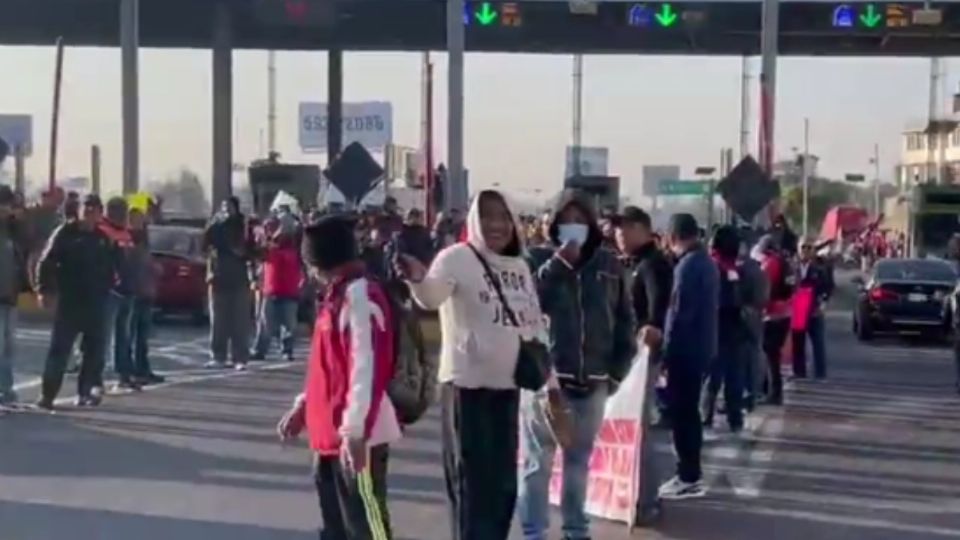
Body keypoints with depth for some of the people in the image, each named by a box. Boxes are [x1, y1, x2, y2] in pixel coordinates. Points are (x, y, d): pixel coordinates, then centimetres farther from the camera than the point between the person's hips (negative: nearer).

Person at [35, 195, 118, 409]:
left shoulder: (105, 237, 8)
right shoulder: (66, 233, -4)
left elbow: (113, 266, 18)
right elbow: (47, 262, -7)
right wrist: (44, 289, -16)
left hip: (96, 301, 4)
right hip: (69, 300, -4)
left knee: (95, 350, 6)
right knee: (59, 349, -5)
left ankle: (86, 391, 17)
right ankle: (47, 394, -3)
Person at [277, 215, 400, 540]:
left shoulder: (360, 295, -16)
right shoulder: (338, 296, 15)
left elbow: (366, 366, -23)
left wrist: (354, 430, -26)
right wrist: (303, 408, 22)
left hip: (356, 437, -10)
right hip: (331, 434, 10)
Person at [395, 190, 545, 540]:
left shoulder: (520, 266, 10)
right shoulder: (457, 257, -10)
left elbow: (535, 324, 17)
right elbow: (432, 297, -28)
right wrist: (418, 279, -50)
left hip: (508, 383, 7)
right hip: (467, 383, -7)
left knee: (503, 481, 13)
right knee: (472, 481, -3)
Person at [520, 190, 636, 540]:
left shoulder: (609, 264, 7)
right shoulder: (539, 260, 0)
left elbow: (625, 321, 11)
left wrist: (618, 369, 5)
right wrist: (558, 263, -17)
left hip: (593, 381, 3)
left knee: (579, 460, 14)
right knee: (538, 462, 1)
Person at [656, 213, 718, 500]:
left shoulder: (687, 265, -18)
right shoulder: (707, 261, 12)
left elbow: (679, 313, -21)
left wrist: (666, 353, -17)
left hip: (685, 349, -10)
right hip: (700, 346, 10)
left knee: (681, 412, -3)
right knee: (689, 410, 16)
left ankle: (689, 478, 1)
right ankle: (691, 472, 23)